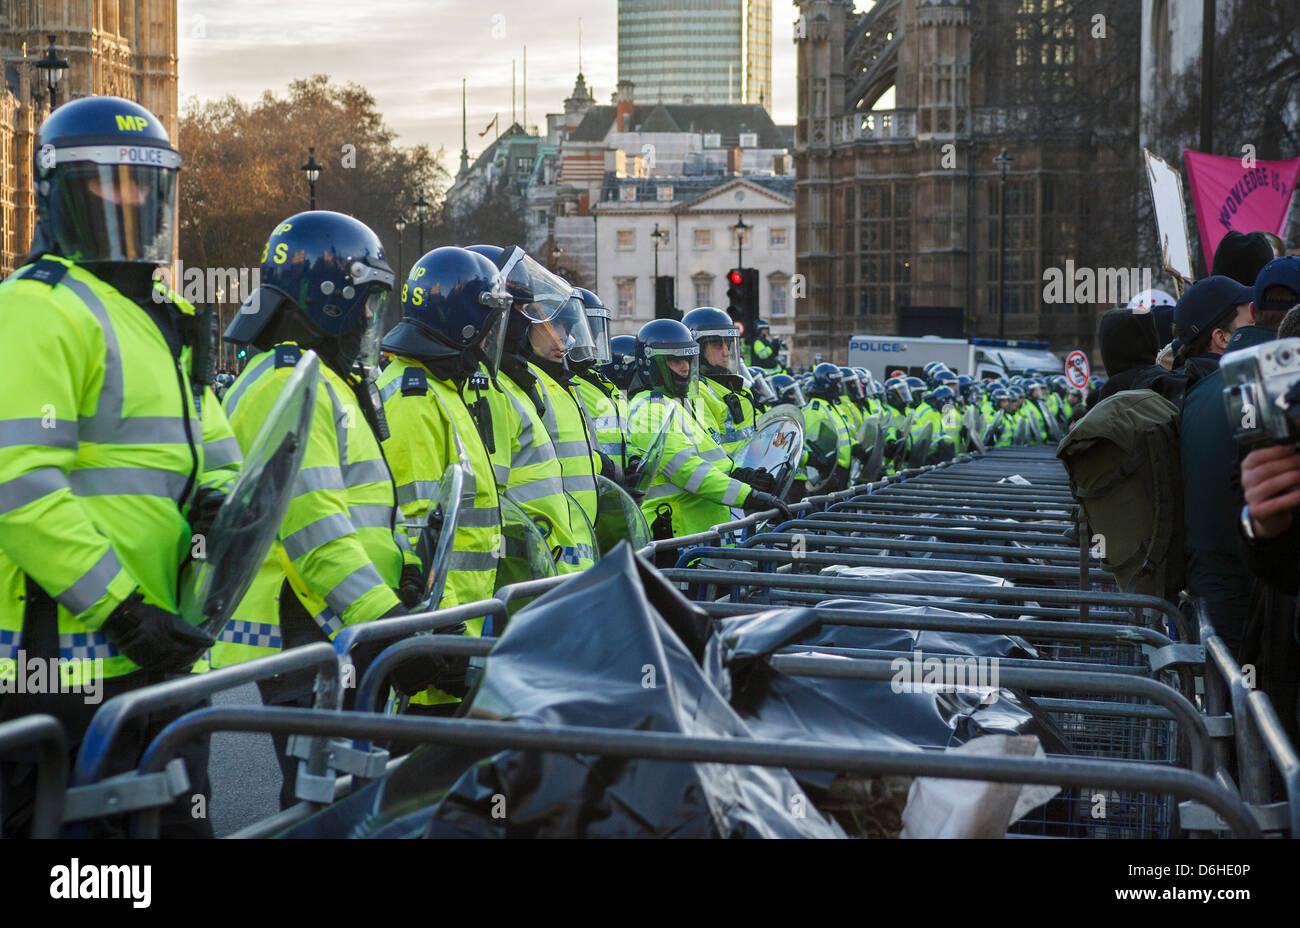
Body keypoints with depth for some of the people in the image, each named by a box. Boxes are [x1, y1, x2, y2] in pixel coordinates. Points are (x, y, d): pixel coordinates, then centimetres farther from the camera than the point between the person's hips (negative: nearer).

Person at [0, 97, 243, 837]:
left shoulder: (161, 317, 19)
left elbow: (214, 443, 24)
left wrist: (217, 499, 0)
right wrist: (122, 609, -21)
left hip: (161, 655, 9)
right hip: (70, 658, -9)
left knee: (178, 821, 16)